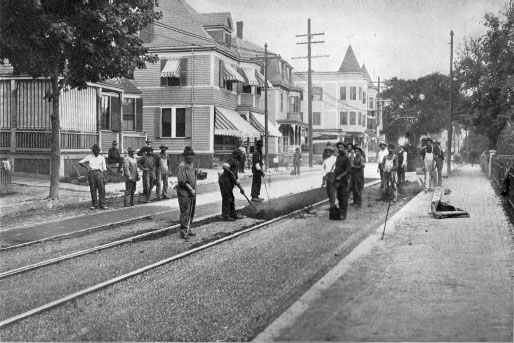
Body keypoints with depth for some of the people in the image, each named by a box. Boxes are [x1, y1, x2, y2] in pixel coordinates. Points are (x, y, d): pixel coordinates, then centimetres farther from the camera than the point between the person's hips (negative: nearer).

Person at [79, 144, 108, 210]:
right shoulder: (89, 157, 12)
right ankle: (94, 204, 6)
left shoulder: (102, 158, 13)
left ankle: (102, 204, -5)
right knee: (93, 190, 0)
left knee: (102, 189, -8)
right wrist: (86, 167, -5)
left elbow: (104, 168, 11)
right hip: (91, 173, 0)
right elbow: (80, 162, 11)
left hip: (99, 173, 0)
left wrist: (104, 177, 2)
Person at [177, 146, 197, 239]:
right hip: (184, 193, -8)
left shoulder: (192, 166, 14)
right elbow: (182, 181, -19)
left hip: (192, 193, 8)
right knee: (185, 213, -7)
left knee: (191, 213, 13)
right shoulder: (181, 166, -14)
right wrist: (191, 189, -19)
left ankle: (188, 229, 23)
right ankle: (183, 231, -2)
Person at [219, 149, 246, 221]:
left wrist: (240, 188, 23)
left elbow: (235, 177, 25)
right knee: (226, 199, -5)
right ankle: (225, 216, 1)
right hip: (225, 181, -10)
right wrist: (232, 174, -27)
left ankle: (233, 214, 26)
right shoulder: (232, 160, -10)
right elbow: (224, 166, -30)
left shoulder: (236, 163, 20)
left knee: (231, 199, 16)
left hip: (229, 183, 10)